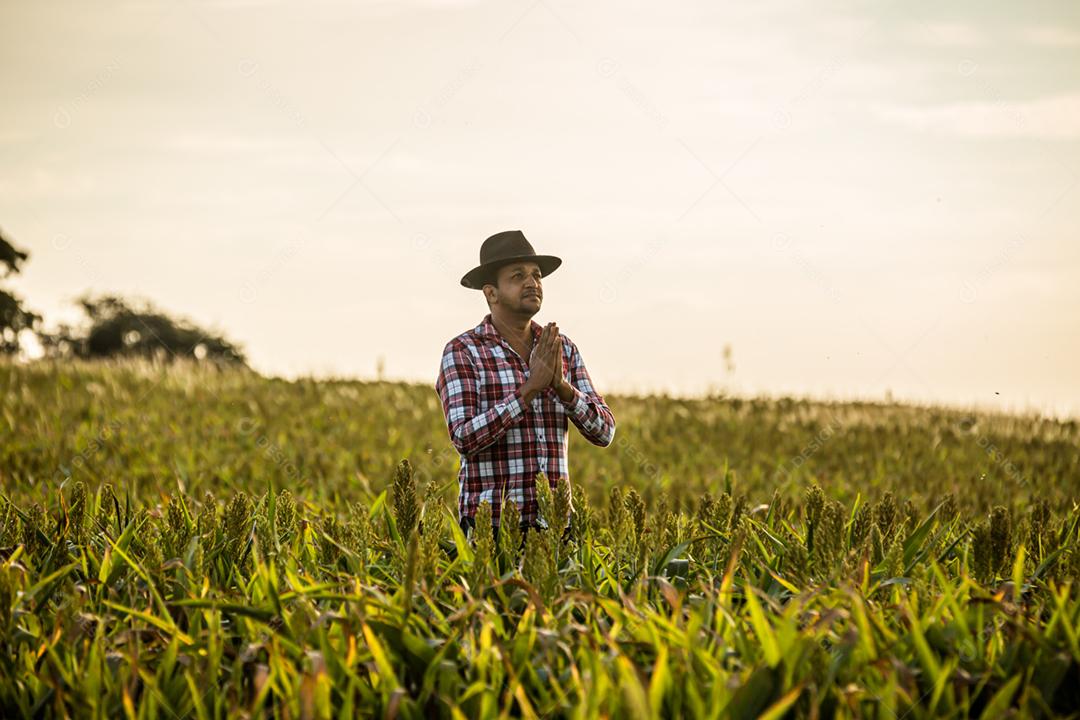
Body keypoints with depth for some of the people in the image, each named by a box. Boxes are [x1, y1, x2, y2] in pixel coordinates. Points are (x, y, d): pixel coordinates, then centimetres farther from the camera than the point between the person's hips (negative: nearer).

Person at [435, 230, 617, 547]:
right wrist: (531, 387, -23)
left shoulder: (563, 349, 9)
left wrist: (561, 385, -16)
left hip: (554, 523, 5)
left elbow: (603, 431, 2)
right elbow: (465, 439, -18)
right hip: (492, 526, -4)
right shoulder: (462, 352, -6)